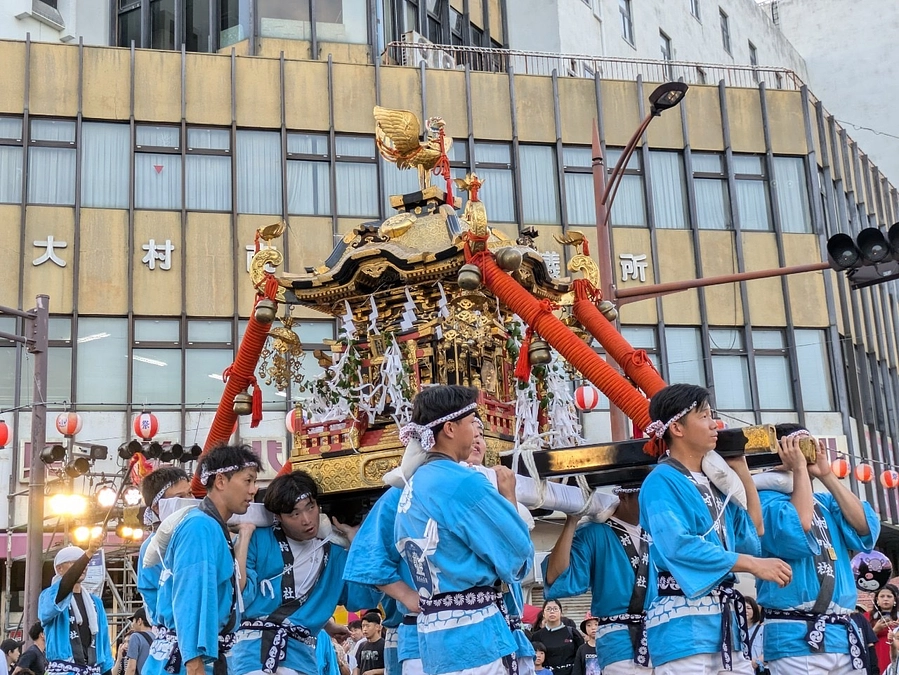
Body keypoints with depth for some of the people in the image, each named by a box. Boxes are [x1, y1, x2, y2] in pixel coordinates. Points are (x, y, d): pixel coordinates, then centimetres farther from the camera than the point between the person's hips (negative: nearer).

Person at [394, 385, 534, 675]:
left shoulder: (411, 488, 11)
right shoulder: (464, 482, -15)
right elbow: (517, 556, -8)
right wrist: (508, 495, 3)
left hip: (432, 634, 9)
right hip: (474, 636, -9)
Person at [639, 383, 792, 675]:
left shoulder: (714, 481, 18)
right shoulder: (662, 481, -8)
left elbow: (752, 537, 15)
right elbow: (678, 546, -21)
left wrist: (742, 471, 15)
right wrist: (754, 564, -19)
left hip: (724, 620, 8)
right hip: (684, 623, -8)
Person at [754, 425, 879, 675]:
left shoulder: (824, 502, 17)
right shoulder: (766, 500, -4)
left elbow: (866, 529, 2)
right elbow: (798, 537, -22)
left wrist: (826, 475, 1)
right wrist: (799, 469, -12)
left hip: (844, 635, 7)